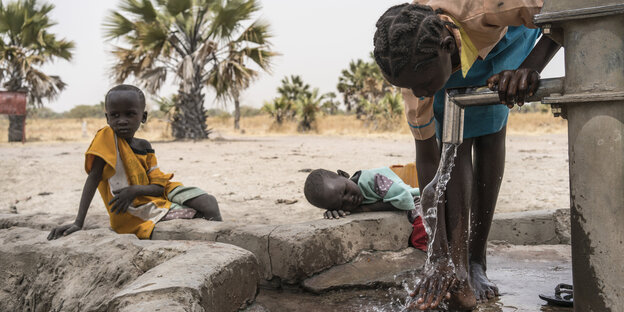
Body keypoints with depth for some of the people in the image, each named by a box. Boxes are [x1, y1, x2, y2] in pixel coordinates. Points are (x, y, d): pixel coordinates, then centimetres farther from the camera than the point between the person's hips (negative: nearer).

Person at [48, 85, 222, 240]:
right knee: (196, 214, -23)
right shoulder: (106, 137, -5)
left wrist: (135, 190, -21)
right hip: (132, 213, -6)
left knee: (209, 203, -14)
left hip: (154, 200, 6)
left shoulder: (144, 147, 9)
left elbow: (158, 187, 2)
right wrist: (78, 224, -19)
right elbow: (93, 178, -12)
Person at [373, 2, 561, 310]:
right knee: (456, 143, -19)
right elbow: (427, 157, -30)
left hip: (510, 40, 0)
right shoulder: (417, 68, -35)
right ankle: (458, 272, -20)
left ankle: (476, 263, -3)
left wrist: (530, 68, -48)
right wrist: (439, 254, -32)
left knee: (491, 135, -11)